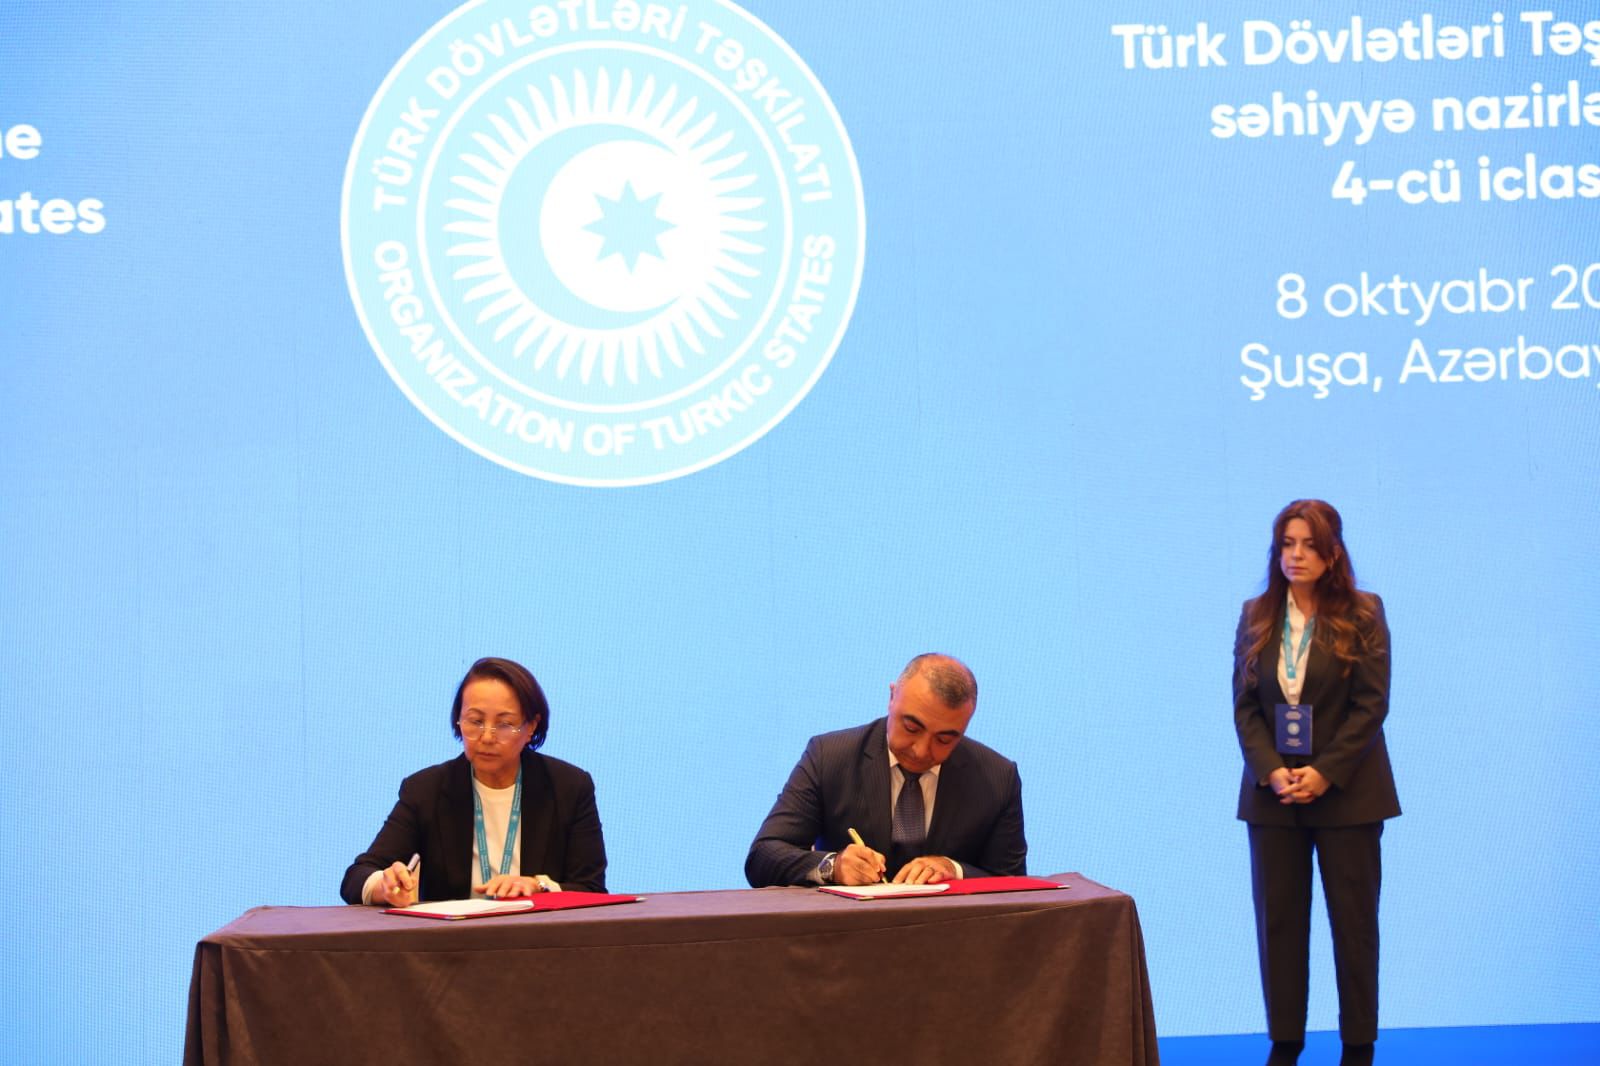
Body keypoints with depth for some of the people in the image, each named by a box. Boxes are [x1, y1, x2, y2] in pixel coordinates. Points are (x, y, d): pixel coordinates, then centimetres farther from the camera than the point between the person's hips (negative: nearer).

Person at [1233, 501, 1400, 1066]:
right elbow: (1245, 706, 3)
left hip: (1346, 791, -3)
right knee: (1278, 918, 2)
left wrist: (1325, 774, -15)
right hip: (1273, 792, 3)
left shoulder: (1362, 615, -2)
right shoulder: (1256, 616, 6)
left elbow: (1371, 705, -7)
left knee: (1353, 919, 2)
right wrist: (1271, 771, -11)